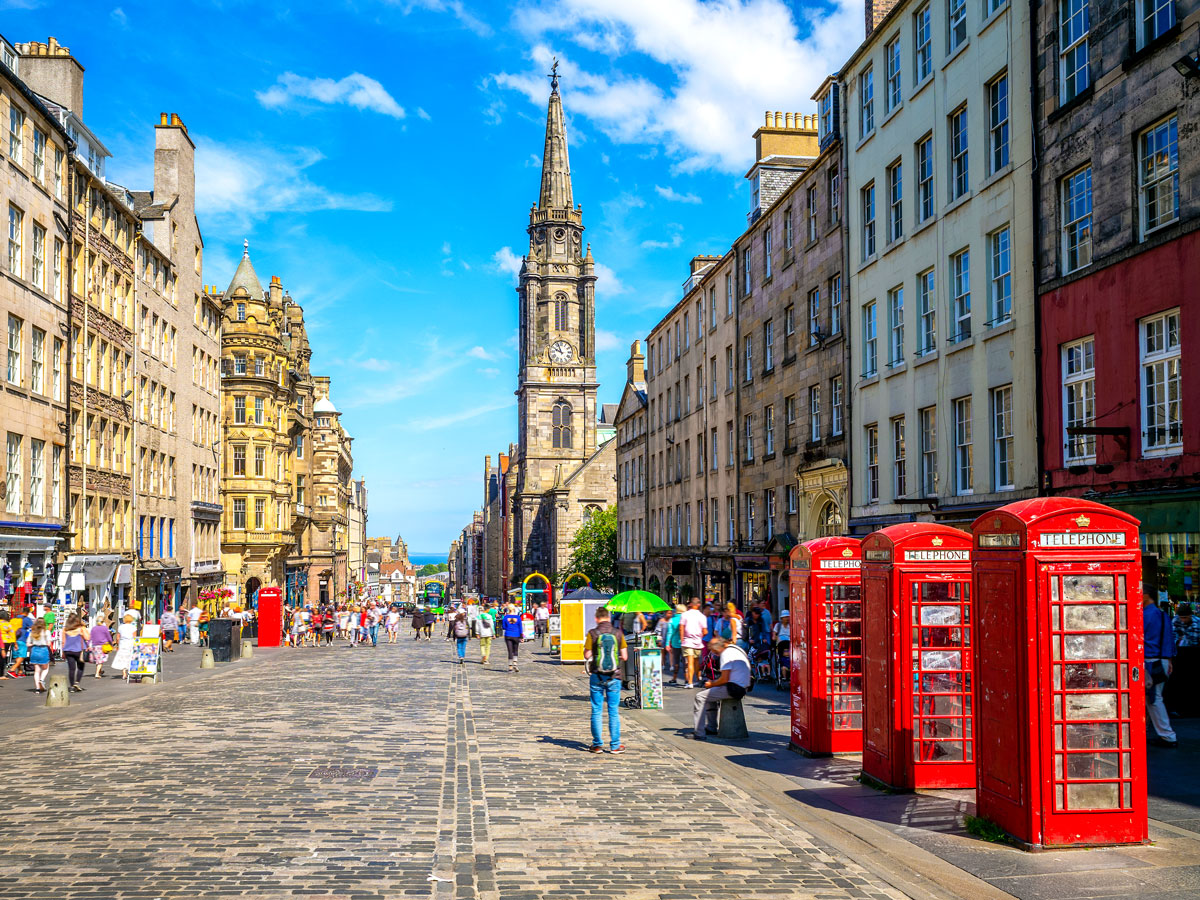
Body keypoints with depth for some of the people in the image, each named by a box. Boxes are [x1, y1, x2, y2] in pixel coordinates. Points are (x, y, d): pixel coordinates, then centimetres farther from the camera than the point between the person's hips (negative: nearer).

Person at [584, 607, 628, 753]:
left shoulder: (592, 634, -8)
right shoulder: (618, 634, -2)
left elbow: (587, 655, -5)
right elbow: (624, 656, 0)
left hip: (597, 676, -1)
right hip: (614, 677, 1)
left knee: (596, 711, 7)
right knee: (614, 711, 7)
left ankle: (597, 745, 11)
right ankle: (615, 745, 9)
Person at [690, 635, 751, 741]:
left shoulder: (726, 654, -14)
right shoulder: (736, 648, 17)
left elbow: (725, 679, -19)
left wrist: (711, 684, -2)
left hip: (733, 689, -10)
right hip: (743, 688, 10)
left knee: (700, 696, -9)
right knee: (710, 693, 29)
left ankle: (698, 733, -12)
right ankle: (711, 727, 30)